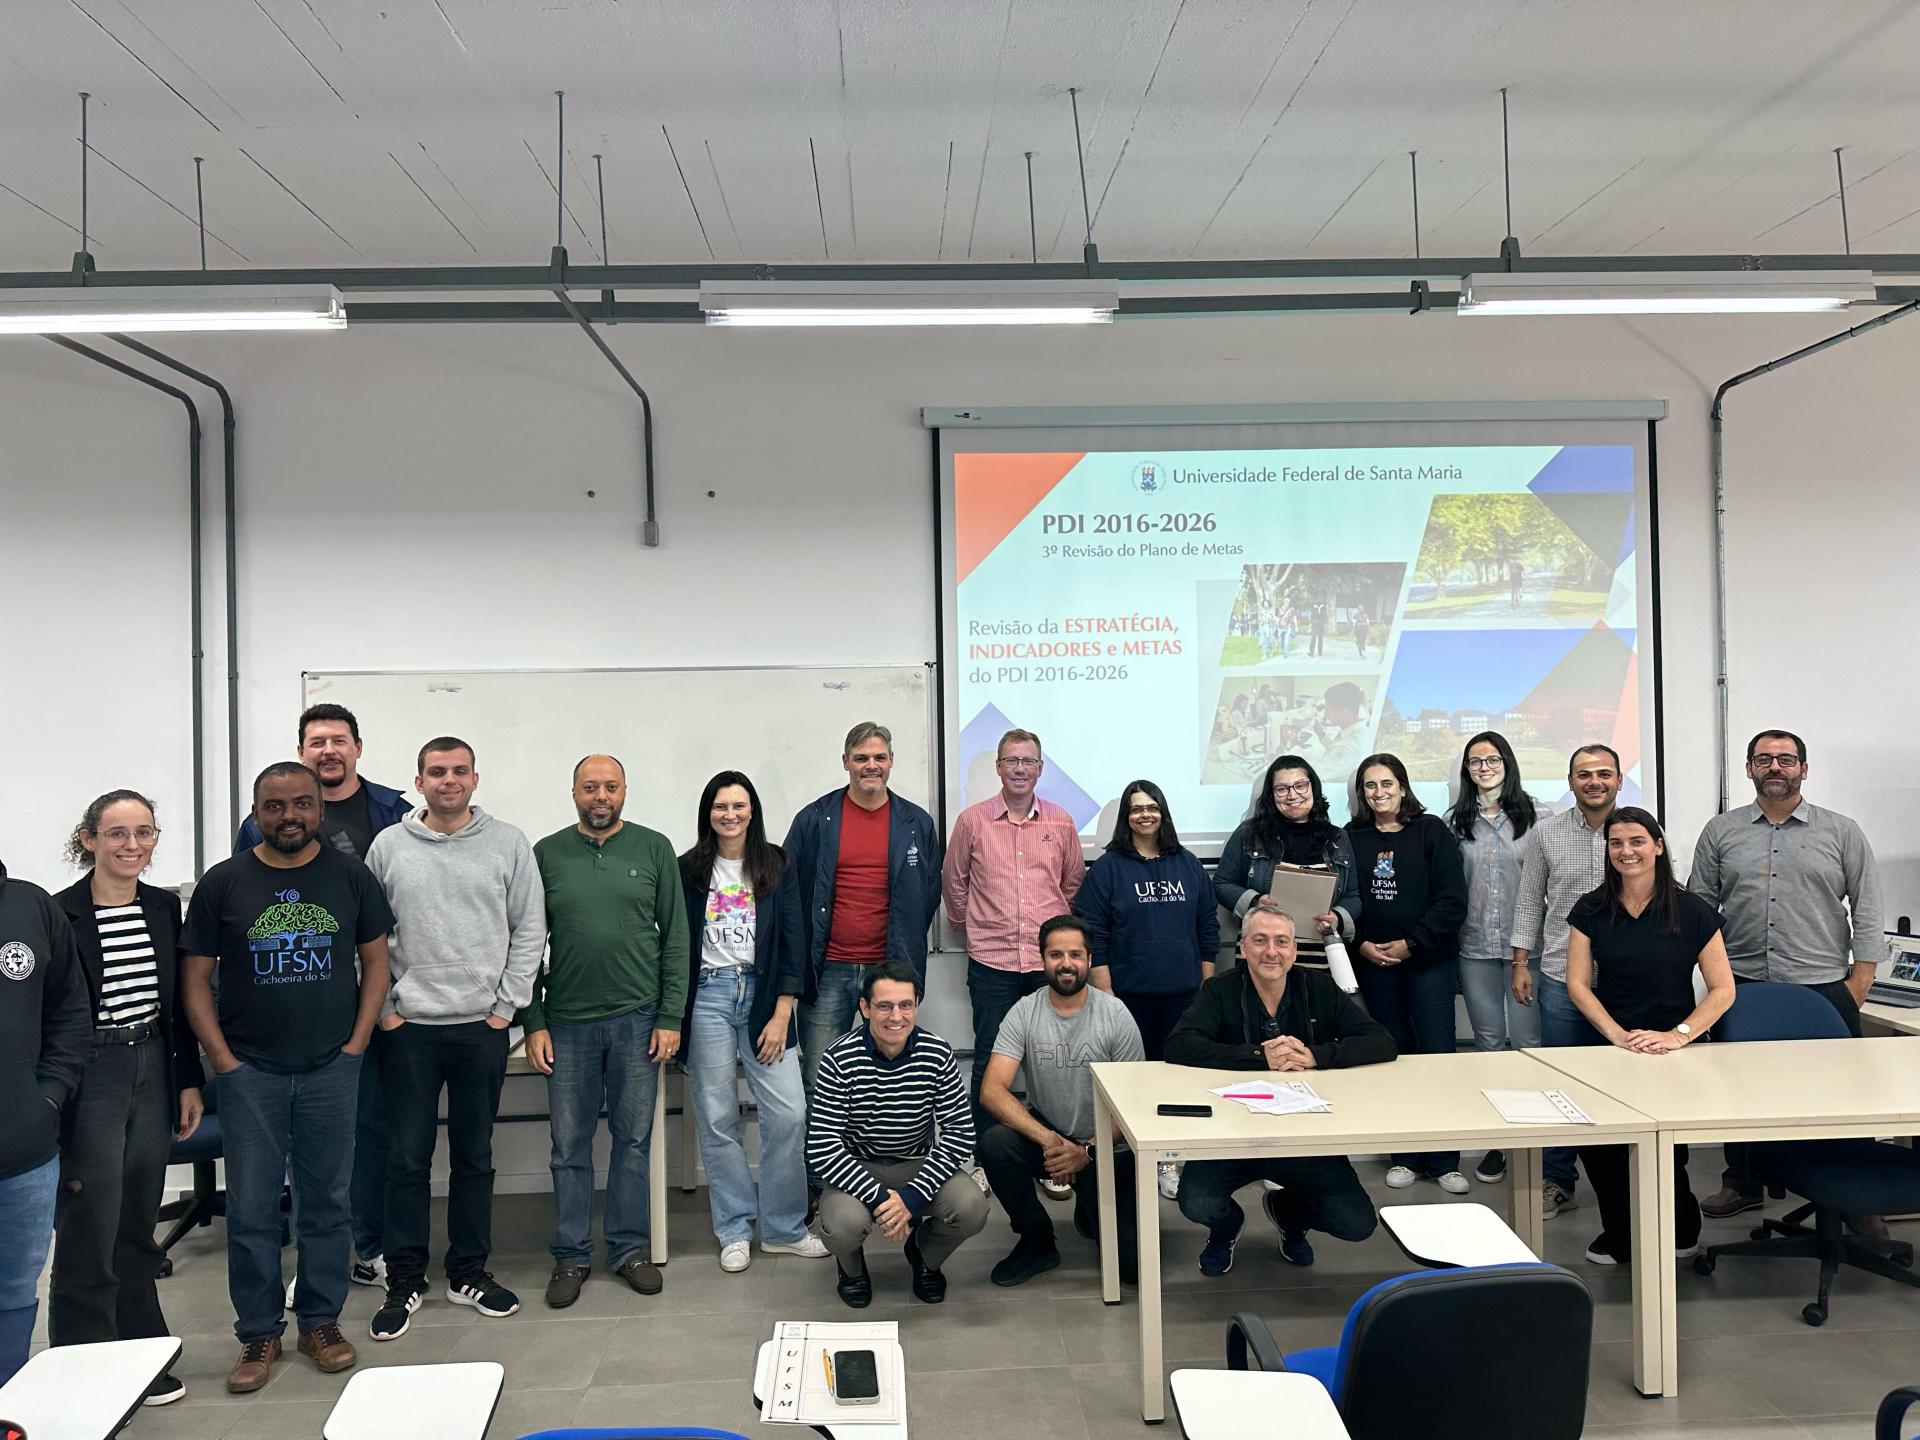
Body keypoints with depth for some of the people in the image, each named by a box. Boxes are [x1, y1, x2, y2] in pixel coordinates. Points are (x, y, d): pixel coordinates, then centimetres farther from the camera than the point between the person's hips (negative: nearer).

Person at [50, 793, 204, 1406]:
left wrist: (189, 1080, 10)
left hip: (153, 1073, 5)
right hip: (89, 1079, -5)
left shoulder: (164, 907, 5)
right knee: (89, 1235, 2)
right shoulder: (60, 914, -11)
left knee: (138, 1227, 16)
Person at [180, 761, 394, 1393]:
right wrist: (223, 1060, -5)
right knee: (250, 1209, 5)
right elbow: (195, 978, 2)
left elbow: (375, 961, 5)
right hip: (249, 1073, 0)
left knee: (326, 1201, 9)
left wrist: (356, 1043, -2)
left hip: (332, 1070, 1)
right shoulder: (222, 883, -1)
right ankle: (258, 1334, 20)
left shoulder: (351, 876, 1)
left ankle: (321, 1321, 24)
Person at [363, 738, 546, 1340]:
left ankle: (469, 1273, 24)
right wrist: (383, 1008, -2)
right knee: (408, 1157, 5)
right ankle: (405, 1280, 18)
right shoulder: (389, 846, 2)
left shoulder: (508, 844, 1)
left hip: (482, 1026, 1)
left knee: (474, 1155, 11)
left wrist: (506, 1005, -3)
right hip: (408, 1026, 0)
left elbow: (530, 931, 1)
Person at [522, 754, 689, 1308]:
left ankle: (629, 1247, 22)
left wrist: (671, 1017, -3)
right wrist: (533, 1023, -1)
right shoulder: (547, 854, 3)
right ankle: (571, 1256, 20)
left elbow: (675, 938, 2)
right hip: (567, 1021, 0)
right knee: (570, 1146, 7)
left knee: (633, 1139, 8)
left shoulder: (654, 849, 2)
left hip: (638, 1019, 0)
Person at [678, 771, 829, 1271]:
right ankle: (735, 1230, 17)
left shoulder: (776, 865, 5)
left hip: (762, 993, 1)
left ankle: (784, 1228, 11)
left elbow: (790, 940, 2)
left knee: (789, 1112, -4)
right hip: (707, 998, 0)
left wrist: (781, 1014, -5)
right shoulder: (688, 870, 4)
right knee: (717, 1120, 3)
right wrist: (675, 1015, -1)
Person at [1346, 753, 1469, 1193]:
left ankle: (1443, 1160, 9)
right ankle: (1405, 1156, 18)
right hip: (1373, 965, 2)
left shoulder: (1432, 831, -1)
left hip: (1430, 961, -2)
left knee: (1437, 1054, -3)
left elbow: (1452, 901, -6)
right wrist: (1361, 944, -8)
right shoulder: (1350, 838, 5)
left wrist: (1410, 943, -11)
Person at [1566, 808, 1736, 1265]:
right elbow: (1578, 984, 1)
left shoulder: (1693, 912, -1)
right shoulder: (1590, 910, 4)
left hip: (1674, 1055, -1)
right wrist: (1617, 1035, -13)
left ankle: (1682, 1230, 15)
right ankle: (1619, 1233, 7)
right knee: (1596, 1140, -20)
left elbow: (1723, 990, -1)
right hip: (1607, 1051, 2)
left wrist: (1678, 1035, -14)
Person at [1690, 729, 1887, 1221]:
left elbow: (1867, 912, 3)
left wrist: (1856, 988, -3)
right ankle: (1743, 1184, 25)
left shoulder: (1842, 832, 4)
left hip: (1824, 990, -1)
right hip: (1742, 990, 2)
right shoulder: (1720, 833, 7)